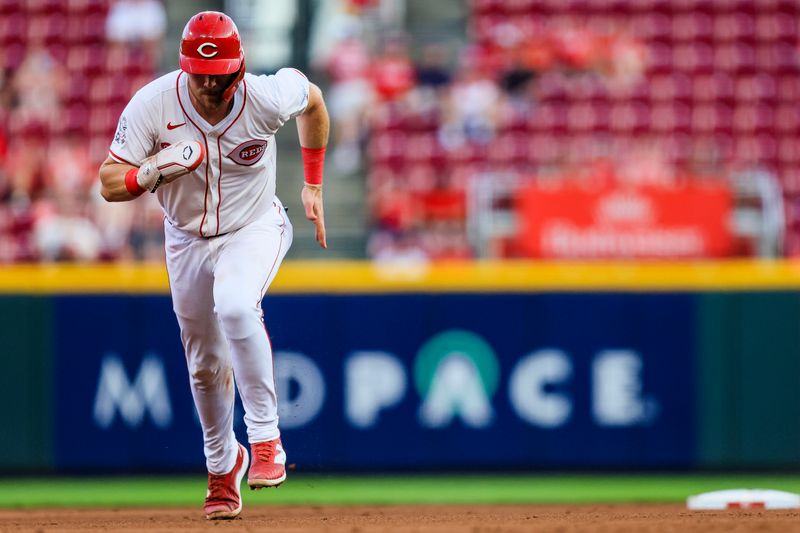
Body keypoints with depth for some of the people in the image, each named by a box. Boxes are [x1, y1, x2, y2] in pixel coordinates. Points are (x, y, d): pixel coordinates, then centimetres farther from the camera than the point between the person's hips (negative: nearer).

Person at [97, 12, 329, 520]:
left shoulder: (266, 97, -26)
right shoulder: (153, 104, -24)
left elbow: (312, 98, -1)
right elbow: (110, 183, -20)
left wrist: (314, 186, 4)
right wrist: (154, 171, -42)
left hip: (254, 229, -3)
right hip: (188, 238, 3)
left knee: (235, 306, -35)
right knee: (206, 364, 13)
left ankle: (266, 440, -28)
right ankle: (223, 466, 39)